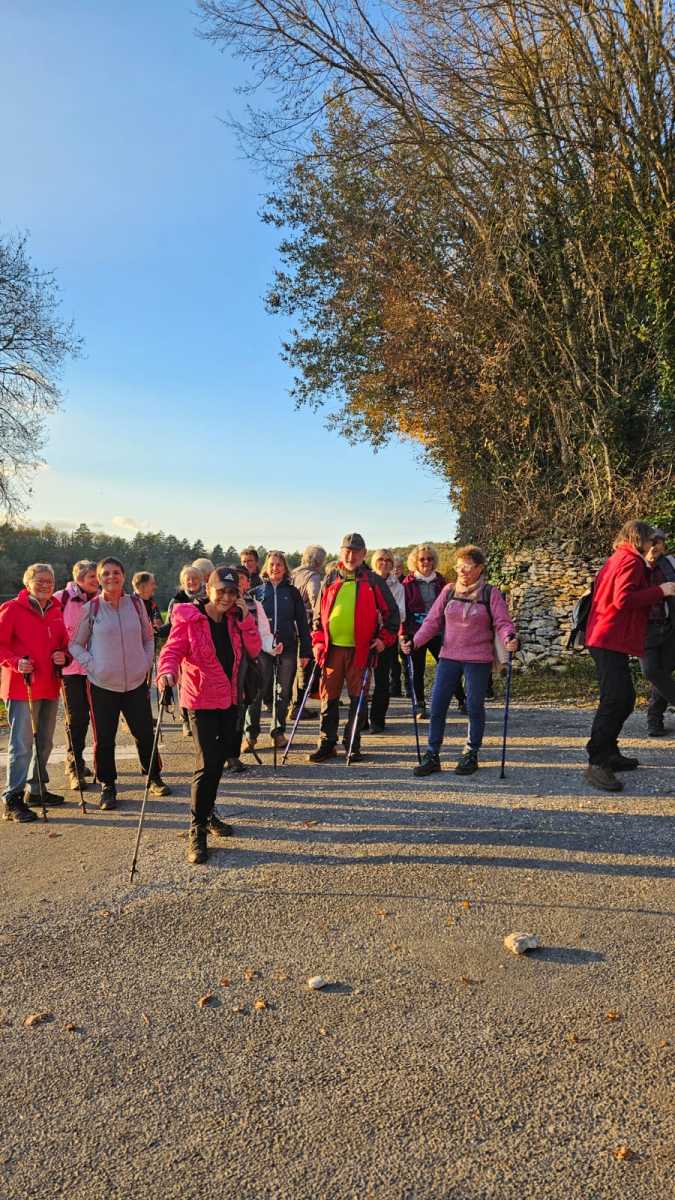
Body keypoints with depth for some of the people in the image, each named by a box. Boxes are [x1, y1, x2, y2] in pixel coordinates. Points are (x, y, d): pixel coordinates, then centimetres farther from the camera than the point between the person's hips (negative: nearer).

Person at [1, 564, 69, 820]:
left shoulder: (55, 611, 12)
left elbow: (63, 644, 19)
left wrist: (63, 657, -1)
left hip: (50, 687, 7)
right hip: (21, 686, -7)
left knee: (45, 742, 15)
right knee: (22, 744, -8)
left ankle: (36, 790, 29)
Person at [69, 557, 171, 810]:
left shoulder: (136, 604, 3)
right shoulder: (90, 608, -3)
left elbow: (148, 638, 14)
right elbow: (75, 644, 5)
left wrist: (146, 663, 3)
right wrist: (92, 665, -8)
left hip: (136, 682, 2)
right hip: (102, 684, -1)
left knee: (145, 734, 6)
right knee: (104, 739, 4)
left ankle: (154, 778, 25)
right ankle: (107, 787, 21)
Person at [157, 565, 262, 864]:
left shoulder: (236, 619, 5)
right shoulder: (188, 619, -10)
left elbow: (254, 651, -1)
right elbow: (173, 650, -19)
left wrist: (245, 618, -11)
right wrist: (166, 671, -39)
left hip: (230, 700, 6)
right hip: (202, 701, -6)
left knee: (219, 760, 16)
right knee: (207, 764, -10)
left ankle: (207, 812, 37)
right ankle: (197, 830, 2)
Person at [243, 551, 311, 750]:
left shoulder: (292, 592, 7)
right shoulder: (257, 592, 7)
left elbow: (302, 622, 7)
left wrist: (306, 651, 2)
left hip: (287, 648, 1)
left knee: (283, 692, 7)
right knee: (257, 691, -5)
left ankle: (278, 731, 21)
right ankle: (250, 734, 4)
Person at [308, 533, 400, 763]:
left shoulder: (373, 581, 4)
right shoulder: (330, 580, 10)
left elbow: (392, 612, 7)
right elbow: (318, 613, 14)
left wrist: (385, 638, -3)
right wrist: (318, 642, 4)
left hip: (360, 649, -2)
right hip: (332, 647, 2)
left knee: (358, 698, 4)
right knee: (328, 697, 6)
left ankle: (353, 744, 16)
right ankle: (327, 743, 16)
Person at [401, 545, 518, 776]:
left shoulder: (491, 594, -2)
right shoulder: (449, 591, 6)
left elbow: (502, 622, -7)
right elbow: (433, 621, 6)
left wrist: (509, 638, -28)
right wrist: (414, 642, -5)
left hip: (478, 660, -3)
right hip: (448, 657, 3)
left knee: (475, 707, 6)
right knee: (437, 705, 0)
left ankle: (471, 755, 21)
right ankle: (432, 755, 9)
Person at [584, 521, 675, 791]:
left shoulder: (616, 560, 22)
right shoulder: (631, 561, -10)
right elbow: (623, 599, -22)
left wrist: (648, 574, 17)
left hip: (606, 640, 11)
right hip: (612, 641, -11)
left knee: (623, 698, 16)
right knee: (614, 701, -14)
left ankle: (608, 753, 22)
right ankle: (597, 764, -16)